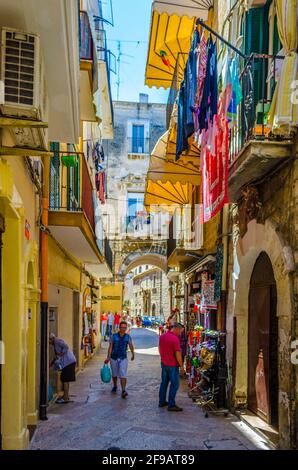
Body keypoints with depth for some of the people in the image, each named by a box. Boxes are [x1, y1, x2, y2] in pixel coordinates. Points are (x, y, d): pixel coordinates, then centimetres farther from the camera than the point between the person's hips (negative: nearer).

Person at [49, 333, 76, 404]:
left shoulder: (57, 341, -9)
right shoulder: (55, 344, 21)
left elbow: (66, 347, -24)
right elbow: (57, 356, 27)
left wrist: (61, 354, -18)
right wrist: (51, 363, 24)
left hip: (68, 362, -10)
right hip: (68, 362, 10)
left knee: (65, 379, -7)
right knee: (64, 379, 17)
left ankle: (65, 398, -4)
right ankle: (66, 396, 26)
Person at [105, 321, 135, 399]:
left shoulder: (128, 337, -2)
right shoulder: (114, 336, -6)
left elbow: (131, 346, 13)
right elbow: (110, 347, -6)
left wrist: (133, 354, 16)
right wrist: (108, 357, -13)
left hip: (123, 358, -1)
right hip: (114, 358, 1)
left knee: (123, 375, -13)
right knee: (114, 374, 16)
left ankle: (123, 391, -19)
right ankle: (115, 386, 40)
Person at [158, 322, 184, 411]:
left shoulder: (162, 336, 4)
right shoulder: (175, 339, -21)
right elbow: (178, 354, -20)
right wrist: (181, 365, -11)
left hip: (164, 363, 8)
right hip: (172, 365, -8)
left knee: (164, 382, 18)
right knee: (174, 384, 1)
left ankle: (162, 401, 26)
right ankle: (171, 405, 2)